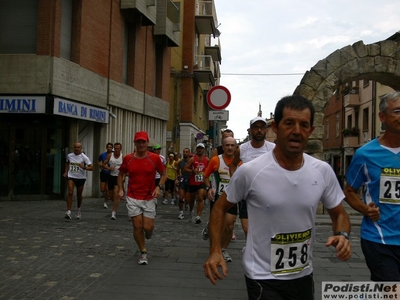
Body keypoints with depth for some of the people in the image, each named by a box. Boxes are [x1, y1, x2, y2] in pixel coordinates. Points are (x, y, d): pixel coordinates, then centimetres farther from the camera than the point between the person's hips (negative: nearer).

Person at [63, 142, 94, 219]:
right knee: (70, 193, -18)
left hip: (81, 178, -1)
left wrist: (84, 167, -32)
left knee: (79, 195, 12)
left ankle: (78, 209, 38)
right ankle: (68, 212, -18)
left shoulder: (84, 157, -9)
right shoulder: (69, 155, 1)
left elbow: (91, 168, -14)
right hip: (71, 177, 1)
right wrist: (66, 172, 14)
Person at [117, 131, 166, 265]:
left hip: (149, 198, -1)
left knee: (147, 227, -3)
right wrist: (120, 189, 1)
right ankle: (143, 253, 19)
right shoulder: (128, 158, -2)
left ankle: (149, 230, 36)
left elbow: (164, 174, 4)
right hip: (133, 198, 1)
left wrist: (159, 187, -12)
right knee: (137, 226, 0)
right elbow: (121, 174, 12)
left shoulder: (154, 158, -6)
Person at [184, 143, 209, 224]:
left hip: (202, 182, 0)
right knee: (192, 198, 16)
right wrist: (192, 171, -23)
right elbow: (185, 168, -8)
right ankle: (190, 210, 44)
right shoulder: (192, 159, -7)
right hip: (193, 182, 0)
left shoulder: (207, 159, 2)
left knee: (200, 198, -14)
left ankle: (198, 216, -16)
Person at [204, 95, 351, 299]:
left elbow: (339, 214, 6)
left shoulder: (323, 171, -7)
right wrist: (215, 251, -15)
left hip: (303, 275, 5)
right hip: (263, 277, -5)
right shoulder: (250, 171, -17)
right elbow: (220, 207, -4)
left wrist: (342, 235, -15)